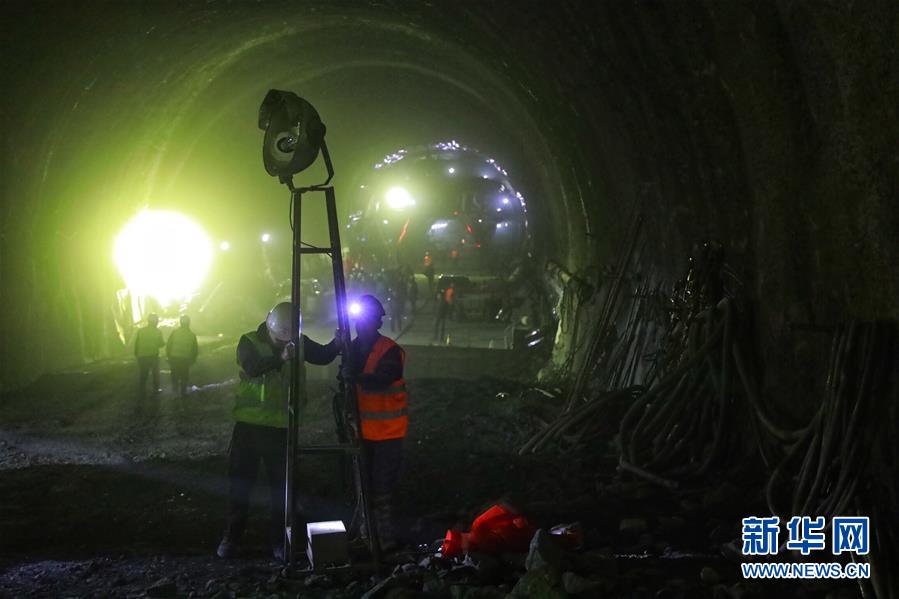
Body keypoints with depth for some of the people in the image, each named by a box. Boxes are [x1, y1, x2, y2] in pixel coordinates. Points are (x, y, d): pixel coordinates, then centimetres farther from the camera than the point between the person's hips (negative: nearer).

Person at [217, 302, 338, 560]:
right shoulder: (250, 342, -6)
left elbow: (323, 356, -2)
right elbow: (251, 367, -25)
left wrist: (336, 343, -23)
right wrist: (280, 358, -41)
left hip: (281, 426, 1)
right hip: (249, 424, -1)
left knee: (280, 485, 6)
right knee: (240, 483, 7)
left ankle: (280, 542, 15)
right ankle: (232, 537, 18)